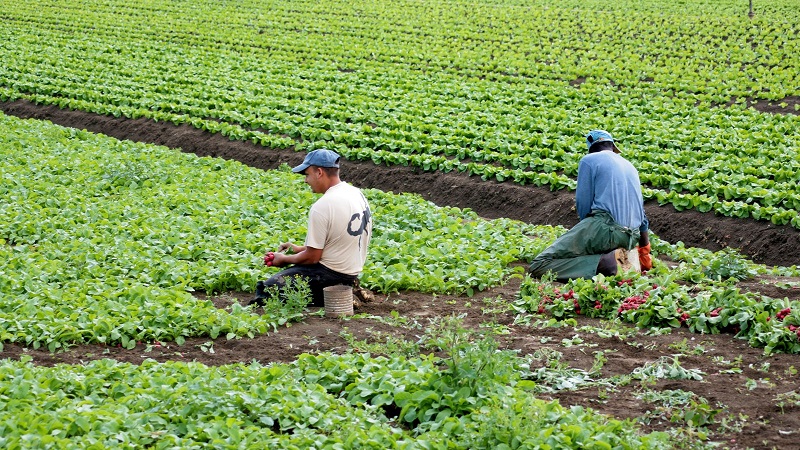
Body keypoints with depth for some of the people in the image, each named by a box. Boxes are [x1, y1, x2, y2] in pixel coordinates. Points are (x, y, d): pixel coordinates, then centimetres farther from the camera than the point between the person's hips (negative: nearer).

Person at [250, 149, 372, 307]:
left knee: (267, 288, -7)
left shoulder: (322, 207, -22)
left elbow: (312, 257, -17)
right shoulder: (358, 194, 4)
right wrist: (300, 249, 17)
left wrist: (283, 259, 1)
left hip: (331, 274, -9)